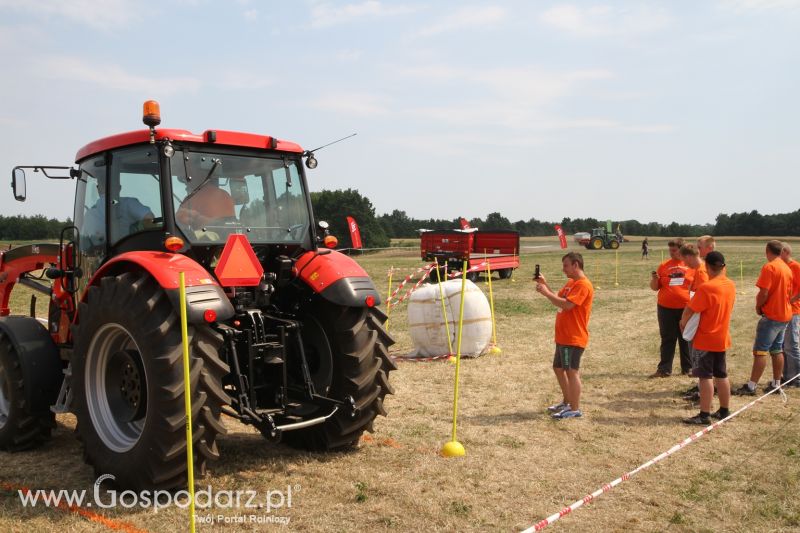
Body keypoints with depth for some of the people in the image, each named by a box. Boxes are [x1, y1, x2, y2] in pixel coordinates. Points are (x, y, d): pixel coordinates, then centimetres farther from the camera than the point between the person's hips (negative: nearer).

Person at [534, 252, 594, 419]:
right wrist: (545, 285, 5)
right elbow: (558, 299, 15)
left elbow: (566, 304, -26)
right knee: (558, 368, 18)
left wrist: (546, 293, -22)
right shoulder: (571, 282, 15)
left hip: (574, 338, -10)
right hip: (563, 336, 10)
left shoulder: (583, 285, -17)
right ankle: (567, 402, 31)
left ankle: (575, 409, 1)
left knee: (572, 371, -6)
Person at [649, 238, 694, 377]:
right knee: (667, 340, 6)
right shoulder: (664, 265, 5)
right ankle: (664, 369, 9)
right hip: (666, 309, 2)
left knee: (686, 339, 10)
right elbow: (655, 287, 10)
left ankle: (688, 367, 22)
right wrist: (654, 279, -11)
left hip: (686, 308, -2)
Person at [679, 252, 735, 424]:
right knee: (721, 375, 16)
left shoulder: (706, 288, -22)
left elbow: (689, 310, -19)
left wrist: (683, 323, 0)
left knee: (706, 377, -2)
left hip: (705, 339, -7)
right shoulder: (731, 286, 2)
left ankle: (704, 415, 2)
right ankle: (724, 410, 25)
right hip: (722, 338, 7)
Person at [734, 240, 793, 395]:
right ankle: (776, 384, 19)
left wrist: (758, 307, -4)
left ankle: (751, 386, -8)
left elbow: (763, 293, -21)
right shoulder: (787, 268, 10)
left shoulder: (769, 267, -16)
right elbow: (788, 291, 17)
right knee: (777, 350, 14)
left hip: (770, 315, -8)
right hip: (784, 314, 9)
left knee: (760, 351, -7)